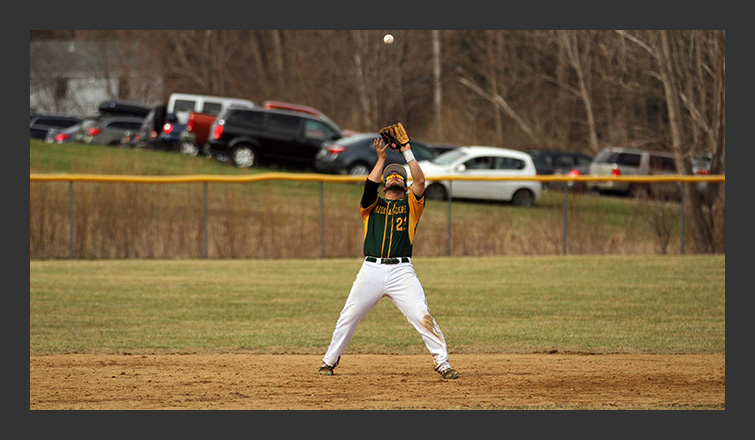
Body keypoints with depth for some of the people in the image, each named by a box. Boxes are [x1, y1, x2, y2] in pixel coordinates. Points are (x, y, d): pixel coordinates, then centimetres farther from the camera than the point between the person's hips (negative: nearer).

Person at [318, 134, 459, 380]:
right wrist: (381, 158, -2)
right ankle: (330, 360, 20)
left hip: (401, 271, -1)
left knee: (422, 316, -13)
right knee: (348, 317, 4)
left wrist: (407, 152, 1)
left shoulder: (411, 205, 14)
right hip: (371, 270, 1)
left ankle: (442, 362, -7)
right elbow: (370, 184, -3)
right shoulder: (373, 204, 17)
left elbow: (420, 181, -1)